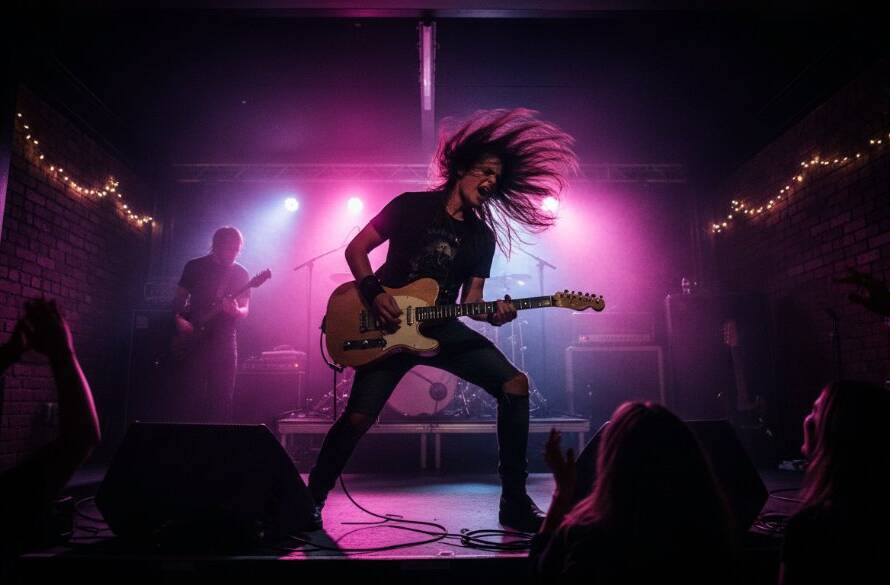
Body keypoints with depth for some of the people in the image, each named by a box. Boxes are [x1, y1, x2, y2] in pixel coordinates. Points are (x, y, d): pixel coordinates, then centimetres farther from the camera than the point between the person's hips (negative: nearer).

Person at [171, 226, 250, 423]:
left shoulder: (240, 273, 5)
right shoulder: (195, 266, 6)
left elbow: (245, 309, 2)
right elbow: (179, 298, 10)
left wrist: (236, 311, -20)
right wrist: (179, 319, -8)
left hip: (223, 341, 0)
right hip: (193, 338, 0)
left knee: (222, 399, -2)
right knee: (192, 396, -1)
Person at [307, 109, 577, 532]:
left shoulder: (483, 237, 7)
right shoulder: (412, 206, -5)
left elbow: (470, 299, 6)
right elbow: (355, 248, -4)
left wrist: (493, 314, -16)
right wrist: (375, 294, -18)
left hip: (441, 327, 4)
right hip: (388, 326, -4)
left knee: (515, 385, -10)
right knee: (358, 418, -13)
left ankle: (515, 501, 0)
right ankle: (312, 500, 15)